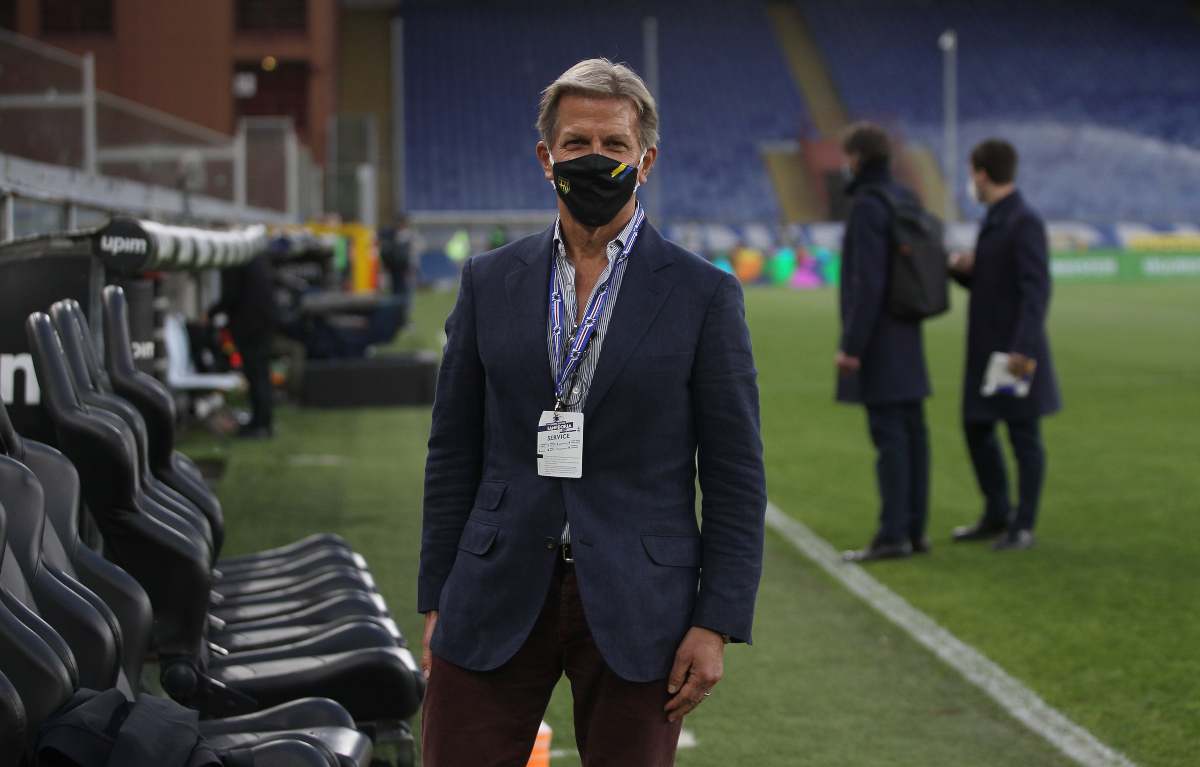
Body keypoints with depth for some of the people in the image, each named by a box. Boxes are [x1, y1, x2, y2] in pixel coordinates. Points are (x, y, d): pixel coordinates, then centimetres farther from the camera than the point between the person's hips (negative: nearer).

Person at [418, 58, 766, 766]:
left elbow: (736, 476, -1)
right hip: (497, 600, 2)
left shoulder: (703, 295, 0)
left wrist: (717, 625, -7)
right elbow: (454, 453, 11)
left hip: (637, 613, -2)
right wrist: (437, 600, 7)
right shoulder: (489, 282, 8)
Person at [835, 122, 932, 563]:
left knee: (888, 434, -9)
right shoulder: (905, 200, 12)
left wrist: (852, 345, -18)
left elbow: (868, 282, -20)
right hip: (906, 337, 9)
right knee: (911, 431, 8)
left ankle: (893, 534, -9)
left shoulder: (867, 205, -15)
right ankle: (914, 530, 12)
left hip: (879, 340, -9)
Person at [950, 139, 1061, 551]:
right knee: (977, 428, 14)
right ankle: (997, 516, 25)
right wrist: (963, 269, 0)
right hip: (987, 347, 10)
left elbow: (1036, 289, -21)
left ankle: (1023, 526, 8)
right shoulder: (995, 220, 14)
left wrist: (1024, 348, -27)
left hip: (1016, 351, -9)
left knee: (1023, 436, 0)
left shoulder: (1025, 222, -15)